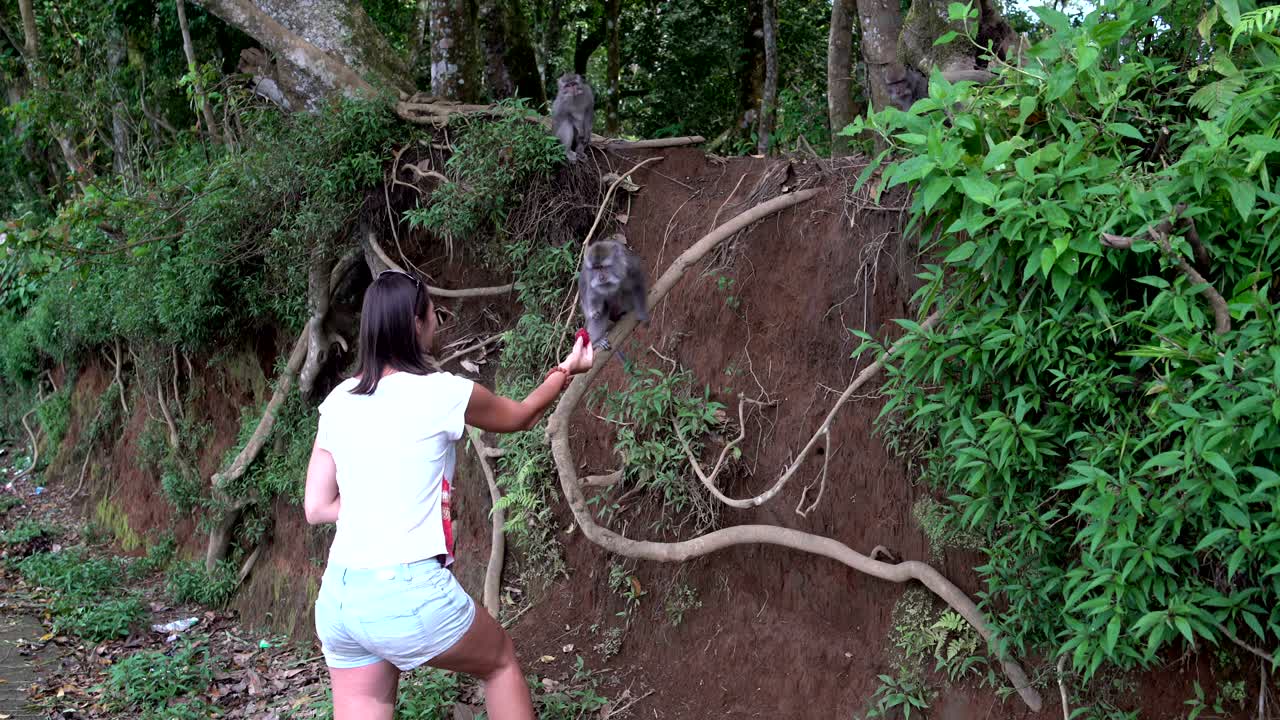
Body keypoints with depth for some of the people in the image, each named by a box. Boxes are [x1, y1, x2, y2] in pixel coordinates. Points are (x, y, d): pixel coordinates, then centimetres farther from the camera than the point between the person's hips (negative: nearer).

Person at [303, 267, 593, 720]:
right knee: (501, 661, 22)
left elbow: (317, 507, 8)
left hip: (338, 596, 5)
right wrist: (567, 371, 29)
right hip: (408, 593, -5)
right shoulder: (441, 394, -7)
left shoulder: (339, 401, 6)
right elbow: (520, 416, 13)